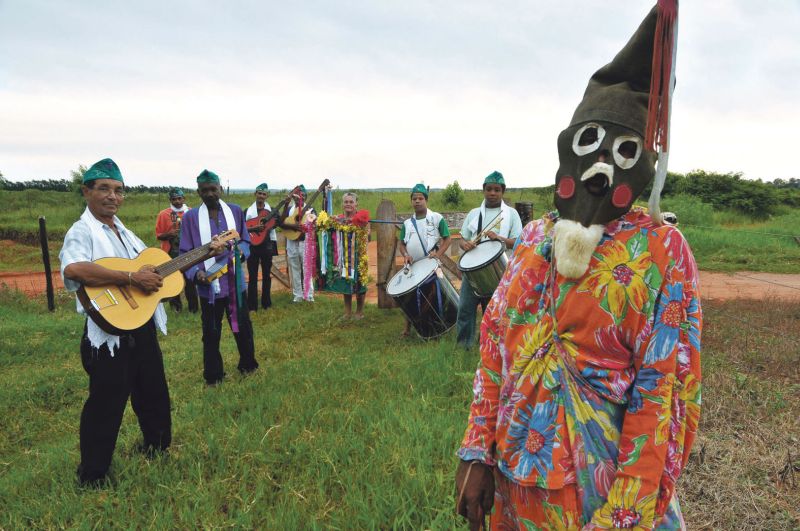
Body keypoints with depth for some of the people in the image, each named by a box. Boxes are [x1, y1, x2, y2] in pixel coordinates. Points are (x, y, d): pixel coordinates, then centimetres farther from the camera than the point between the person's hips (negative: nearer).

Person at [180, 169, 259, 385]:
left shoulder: (235, 211, 2)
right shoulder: (190, 217, -4)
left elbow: (245, 240, 10)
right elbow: (185, 252, -3)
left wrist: (241, 250, -12)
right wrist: (195, 273, -20)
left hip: (235, 281, 2)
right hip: (209, 285, -1)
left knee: (243, 327, 14)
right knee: (211, 333, 10)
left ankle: (248, 365, 34)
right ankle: (213, 375, 25)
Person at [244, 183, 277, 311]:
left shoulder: (271, 210, 5)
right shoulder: (248, 211, 2)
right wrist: (254, 228, -17)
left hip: (267, 244, 1)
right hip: (252, 245, -1)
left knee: (266, 274, 10)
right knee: (253, 276, 2)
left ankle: (266, 303, 22)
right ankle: (252, 306, 7)